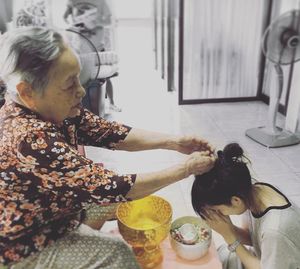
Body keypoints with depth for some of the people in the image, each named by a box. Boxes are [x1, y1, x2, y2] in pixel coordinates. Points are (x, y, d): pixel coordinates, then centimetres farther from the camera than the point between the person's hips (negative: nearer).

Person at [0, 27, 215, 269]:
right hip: (25, 247, -7)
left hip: (55, 208, 8)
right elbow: (109, 187, -35)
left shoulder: (51, 109, -13)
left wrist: (173, 142, -16)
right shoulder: (32, 140, -38)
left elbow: (110, 133, -8)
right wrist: (186, 168, -25)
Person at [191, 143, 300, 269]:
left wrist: (229, 236, -25)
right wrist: (228, 228, -22)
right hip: (263, 256, 5)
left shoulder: (275, 231, -38)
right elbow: (250, 236, -4)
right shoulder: (253, 192, -19)